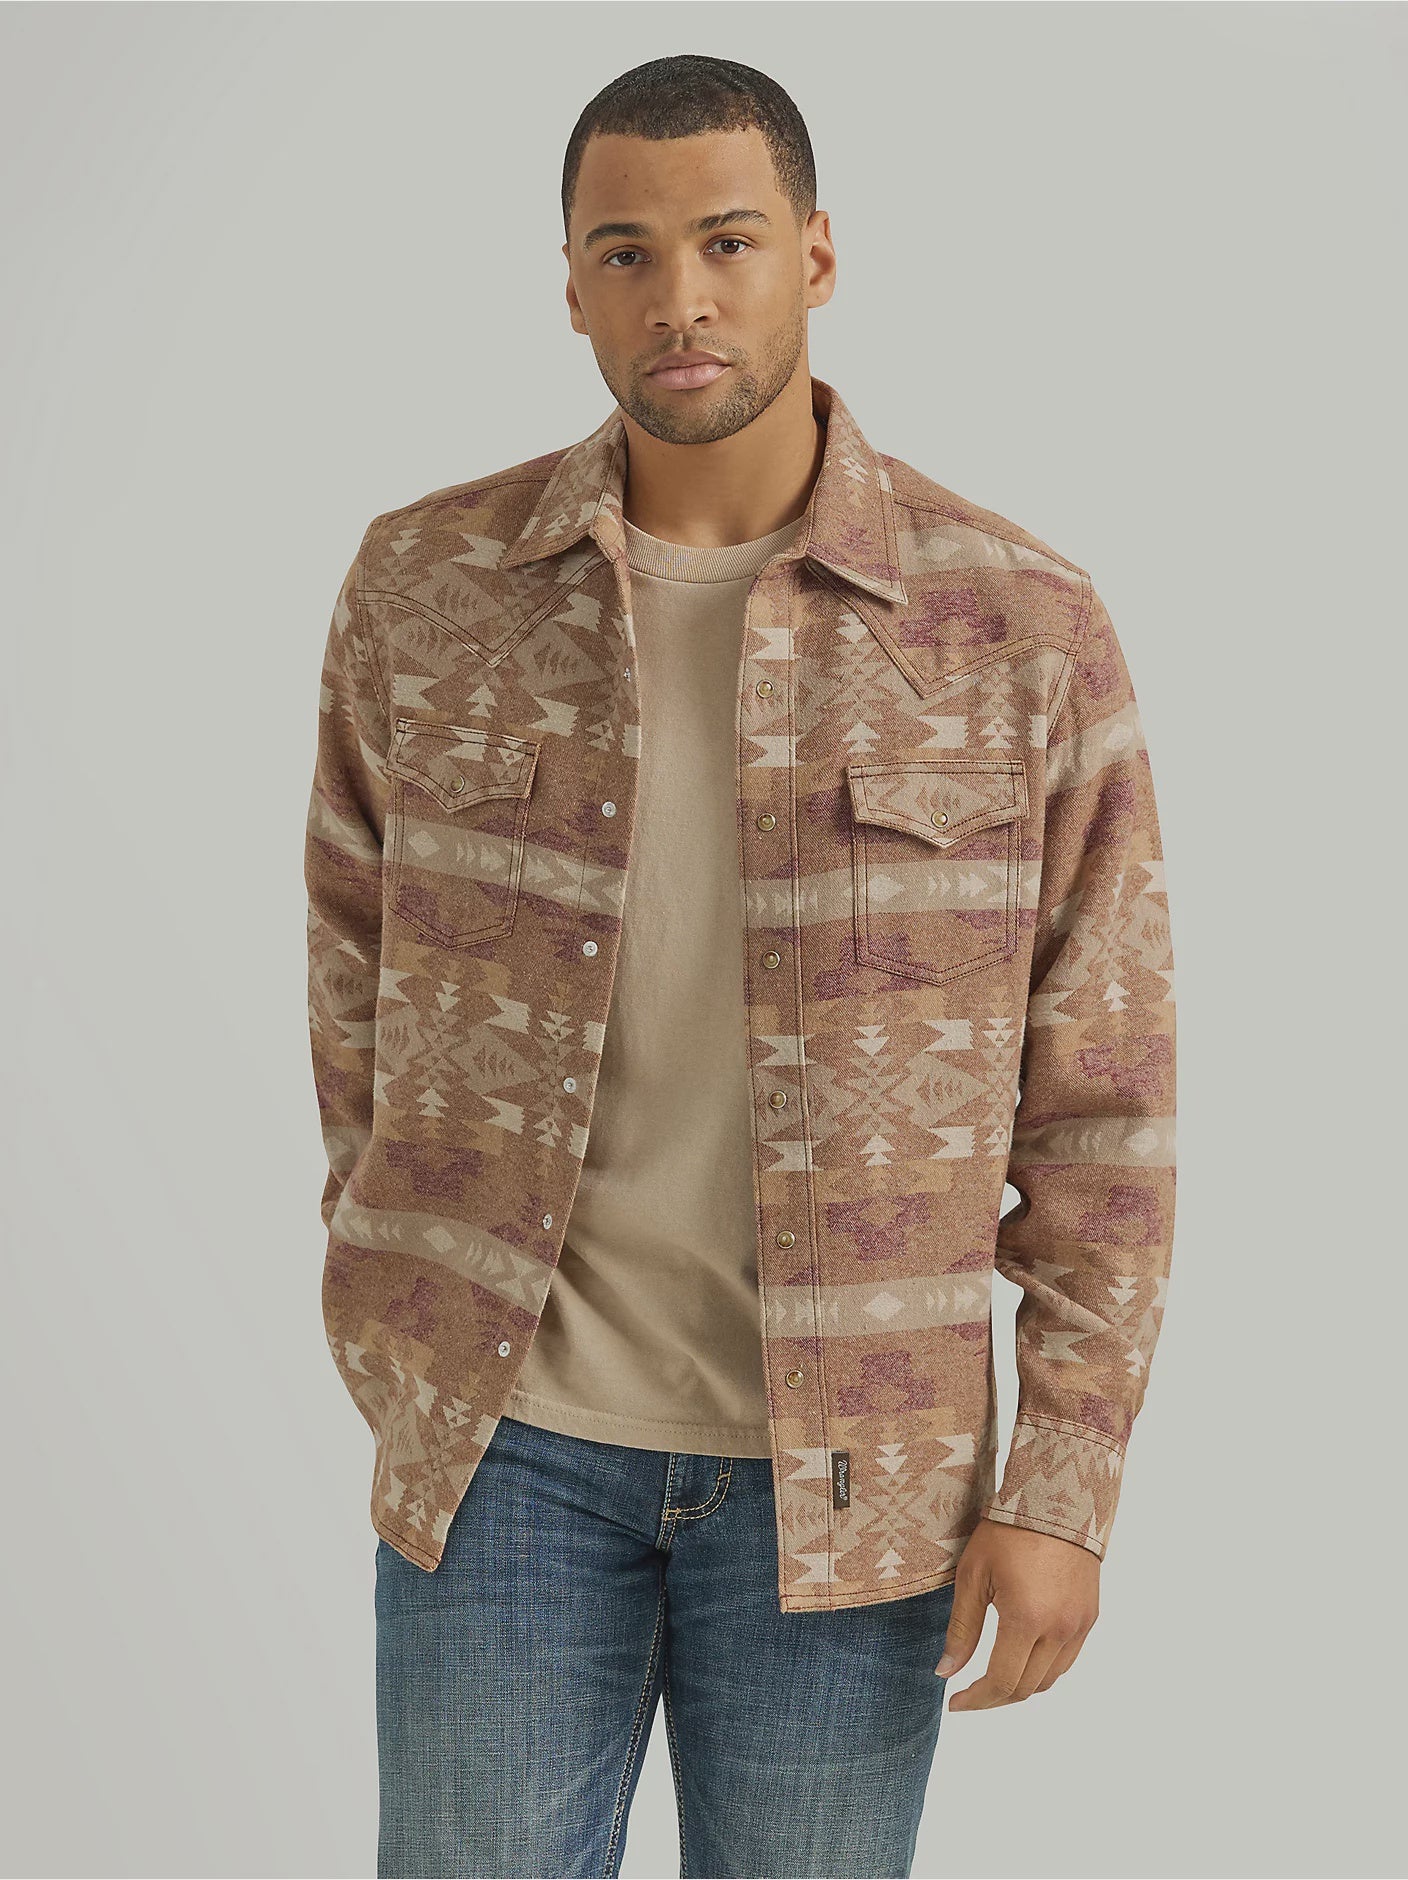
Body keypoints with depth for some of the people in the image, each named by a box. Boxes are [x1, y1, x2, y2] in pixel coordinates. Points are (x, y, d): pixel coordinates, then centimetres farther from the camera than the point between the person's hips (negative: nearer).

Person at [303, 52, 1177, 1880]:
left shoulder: (1022, 624, -9)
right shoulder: (426, 588, -4)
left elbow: (1102, 1085, -4)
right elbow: (365, 988, 8)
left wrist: (1062, 1487, -6)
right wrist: (406, 1368, 11)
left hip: (846, 1458, 0)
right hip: (508, 1437, 1)